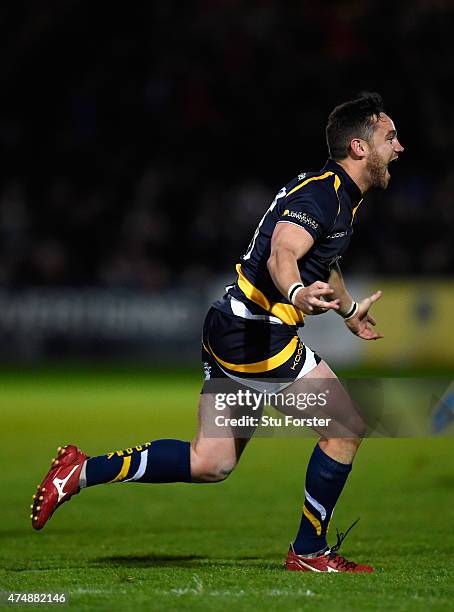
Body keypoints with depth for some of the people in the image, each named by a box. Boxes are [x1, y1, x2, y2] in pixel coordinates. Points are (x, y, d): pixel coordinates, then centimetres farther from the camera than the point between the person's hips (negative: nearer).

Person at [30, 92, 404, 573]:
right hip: (256, 334, -10)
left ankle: (81, 472, 9)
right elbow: (282, 252, -36)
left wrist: (350, 310, 54)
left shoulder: (341, 196, 16)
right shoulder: (322, 193, -16)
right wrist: (297, 293, -58)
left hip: (231, 332, 10)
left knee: (209, 463, 10)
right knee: (346, 425, -5)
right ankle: (309, 551, 4)